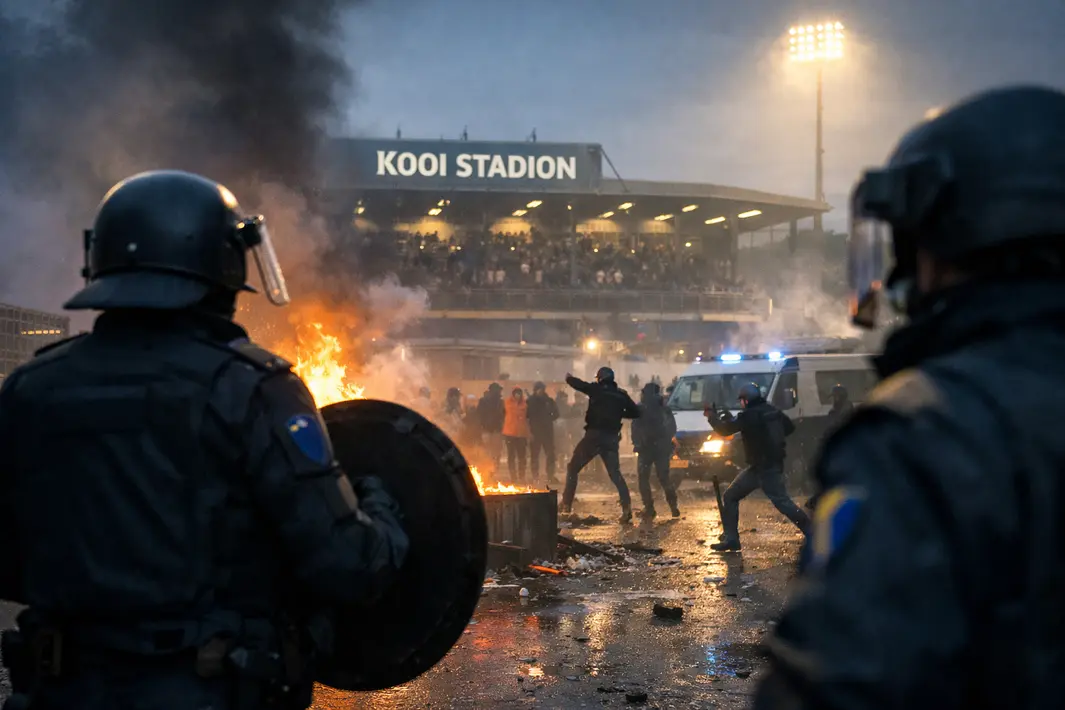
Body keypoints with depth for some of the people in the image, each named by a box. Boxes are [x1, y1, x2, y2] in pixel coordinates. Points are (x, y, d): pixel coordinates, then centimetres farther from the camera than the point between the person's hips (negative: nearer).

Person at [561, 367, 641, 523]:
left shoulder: (596, 389, -1)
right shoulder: (621, 395, 9)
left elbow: (577, 383, 6)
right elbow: (635, 412, 10)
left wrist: (568, 377, 27)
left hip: (594, 435, -4)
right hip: (612, 438, 4)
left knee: (573, 468, 9)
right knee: (615, 474, 9)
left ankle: (566, 505, 5)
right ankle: (626, 508, -7)